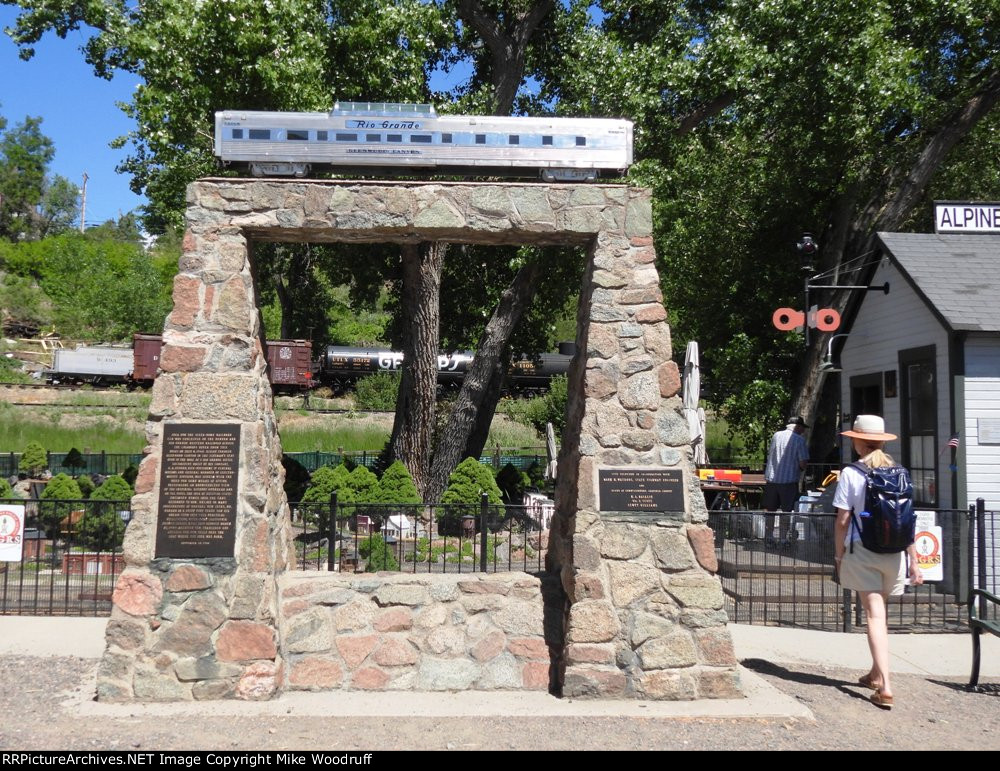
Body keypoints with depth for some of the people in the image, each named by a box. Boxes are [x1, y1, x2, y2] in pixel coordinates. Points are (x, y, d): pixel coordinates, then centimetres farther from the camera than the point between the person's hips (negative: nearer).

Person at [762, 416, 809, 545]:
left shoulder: (776, 435, 4)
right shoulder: (800, 440, -8)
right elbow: (803, 463, -10)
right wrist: (799, 469, 10)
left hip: (771, 478, 4)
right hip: (789, 480, -4)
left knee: (770, 509, 13)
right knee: (786, 511, 6)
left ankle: (769, 536, 18)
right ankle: (783, 539, 8)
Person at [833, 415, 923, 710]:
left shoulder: (850, 474, -7)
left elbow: (842, 521, -8)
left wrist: (839, 556, 3)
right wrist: (914, 562, 7)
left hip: (862, 552, -4)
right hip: (893, 553, 4)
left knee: (874, 614, -3)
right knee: (881, 612, 20)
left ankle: (885, 687, -12)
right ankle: (876, 673, 34)